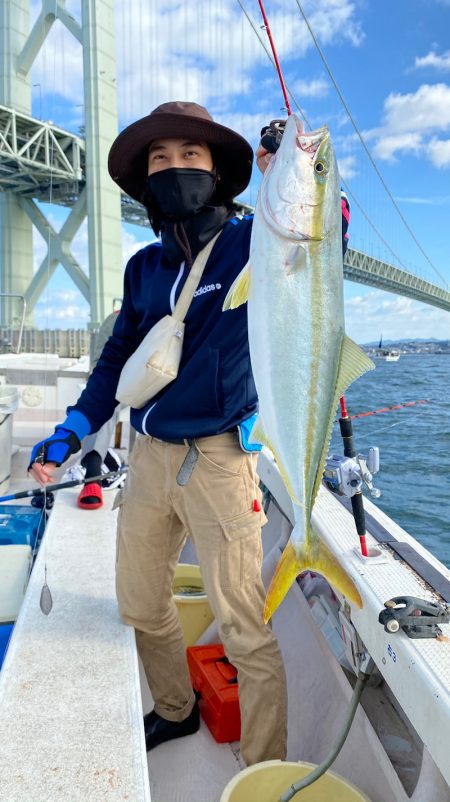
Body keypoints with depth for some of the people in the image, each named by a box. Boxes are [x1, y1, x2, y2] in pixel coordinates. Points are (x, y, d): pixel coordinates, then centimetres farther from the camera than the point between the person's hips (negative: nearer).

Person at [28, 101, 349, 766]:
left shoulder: (249, 243, -2)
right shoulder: (143, 266, 12)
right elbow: (119, 357, 15)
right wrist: (73, 430, 7)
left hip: (218, 457, -6)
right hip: (149, 456, 6)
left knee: (244, 628, -2)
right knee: (140, 605, 18)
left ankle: (266, 774, 21)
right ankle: (175, 711, 45)